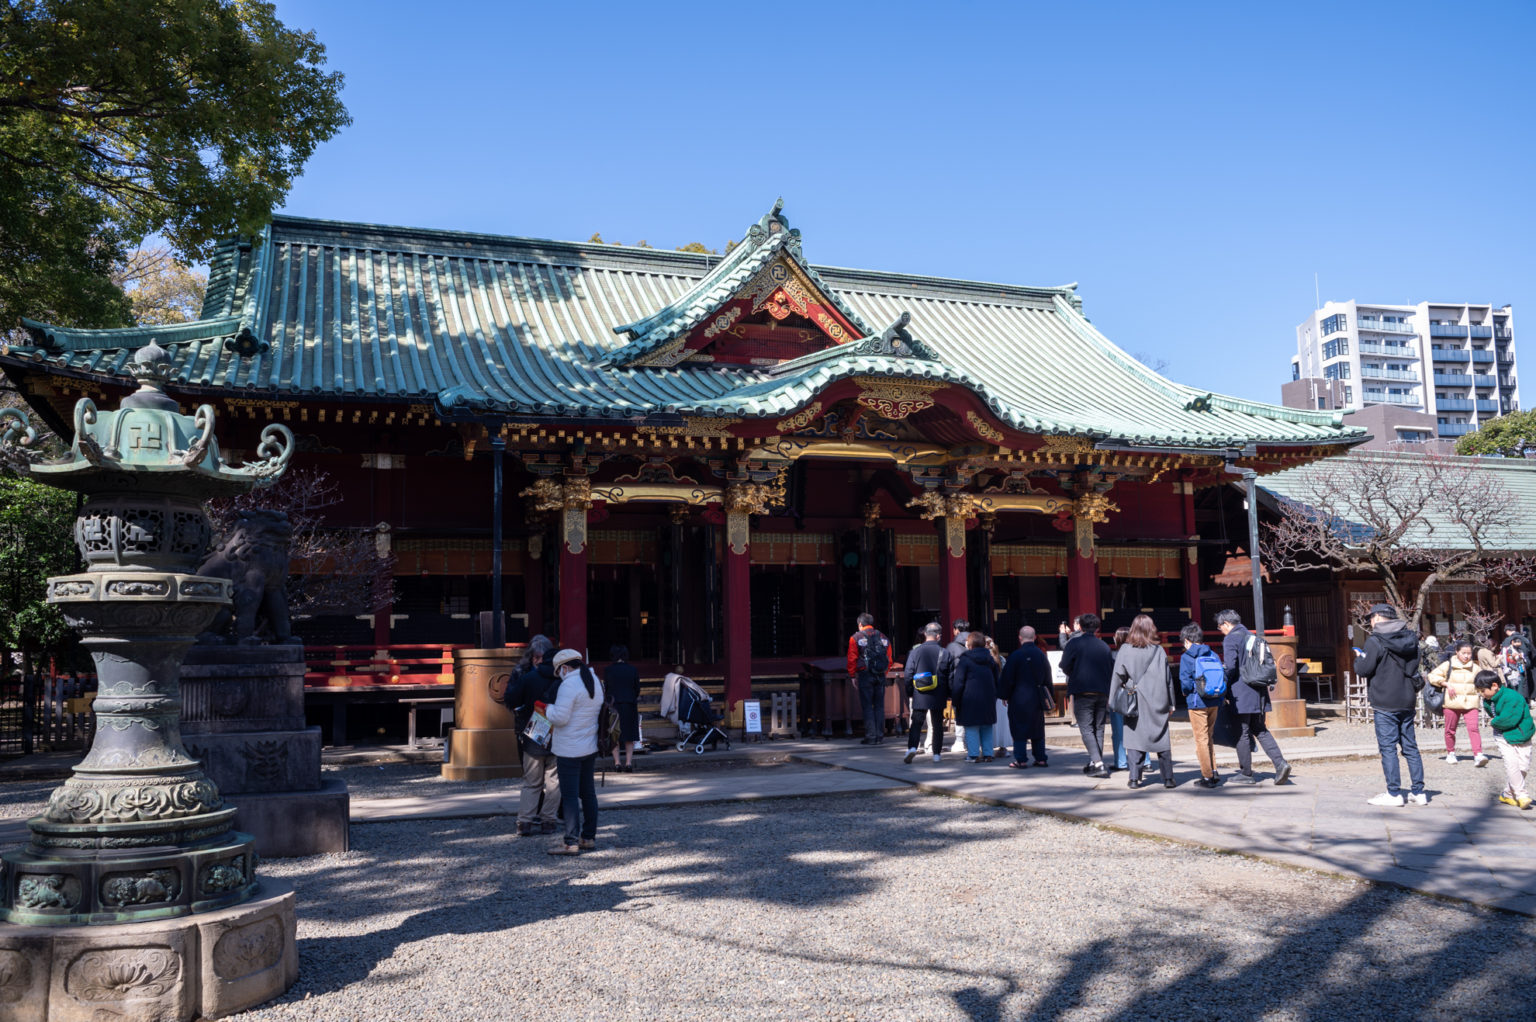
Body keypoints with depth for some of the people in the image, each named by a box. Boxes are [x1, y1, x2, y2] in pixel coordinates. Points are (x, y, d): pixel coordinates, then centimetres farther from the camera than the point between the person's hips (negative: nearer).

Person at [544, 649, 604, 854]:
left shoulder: (569, 685, -18)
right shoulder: (596, 682, 10)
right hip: (590, 747, 9)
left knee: (570, 795, -4)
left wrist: (546, 708, -3)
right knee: (588, 793, 14)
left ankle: (571, 842, -2)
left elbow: (560, 717, -22)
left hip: (570, 750, -9)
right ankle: (589, 838, 21)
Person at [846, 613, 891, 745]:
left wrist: (852, 675, 5)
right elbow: (889, 660, 10)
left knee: (867, 706, 0)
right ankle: (880, 735, 11)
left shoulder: (856, 638, -1)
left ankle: (870, 736, -2)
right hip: (881, 676, 4)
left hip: (865, 675, -4)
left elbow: (852, 659, -4)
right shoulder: (883, 638, 11)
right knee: (879, 706, 9)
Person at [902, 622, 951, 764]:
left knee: (916, 723, 3)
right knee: (937, 724, 10)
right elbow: (949, 675, 1)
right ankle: (937, 753, 13)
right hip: (938, 696, 0)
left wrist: (909, 693, 11)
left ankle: (912, 747, -16)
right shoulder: (944, 653, -4)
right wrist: (948, 694, 12)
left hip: (919, 695, 0)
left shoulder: (915, 651, -3)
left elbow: (908, 674, 0)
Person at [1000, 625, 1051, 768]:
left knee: (1019, 729, 0)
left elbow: (1007, 678, -8)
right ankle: (1041, 759, 14)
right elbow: (1047, 678, 12)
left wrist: (1004, 695, 2)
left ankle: (1021, 760, -1)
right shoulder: (1041, 654, 4)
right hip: (1037, 697, 5)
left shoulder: (1015, 655, -11)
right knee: (1038, 728, 12)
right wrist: (1047, 696, 21)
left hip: (1019, 699, -5)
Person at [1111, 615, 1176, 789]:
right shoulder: (1158, 650, -1)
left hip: (1134, 702, -1)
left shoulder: (1124, 650, -4)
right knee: (1162, 740, 7)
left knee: (1135, 737, 4)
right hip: (1157, 702, 1)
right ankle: (1168, 778, 8)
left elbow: (1118, 676, -4)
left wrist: (1114, 701, 3)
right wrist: (1170, 703, 9)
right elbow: (1167, 678, 3)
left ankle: (1135, 778, 1)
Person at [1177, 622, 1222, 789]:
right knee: (1209, 737, 18)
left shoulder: (1187, 657, -8)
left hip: (1197, 703, -5)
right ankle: (1213, 771, 19)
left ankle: (1207, 776, 2)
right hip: (1214, 702, 5)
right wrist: (1220, 696, 14)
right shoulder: (1213, 655, 7)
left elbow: (1185, 681, -15)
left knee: (1201, 739, 1)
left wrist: (1186, 692, 4)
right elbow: (1223, 677, 7)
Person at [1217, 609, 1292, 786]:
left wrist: (1224, 688, -6)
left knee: (1242, 733, 2)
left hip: (1241, 694, -8)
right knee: (1260, 730, 14)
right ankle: (1280, 763, -2)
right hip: (1259, 693, 8)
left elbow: (1230, 667, -19)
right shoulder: (1254, 637, 14)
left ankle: (1246, 773, 8)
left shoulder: (1230, 639, -10)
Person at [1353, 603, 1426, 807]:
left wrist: (1359, 658, 4)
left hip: (1385, 704, -6)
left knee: (1388, 747, -2)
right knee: (1410, 746, 12)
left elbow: (1363, 670, -13)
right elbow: (1414, 668, 19)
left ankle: (1394, 794, -1)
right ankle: (1419, 792, 13)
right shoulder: (1410, 639, 11)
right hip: (1407, 701, 7)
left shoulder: (1375, 641, -12)